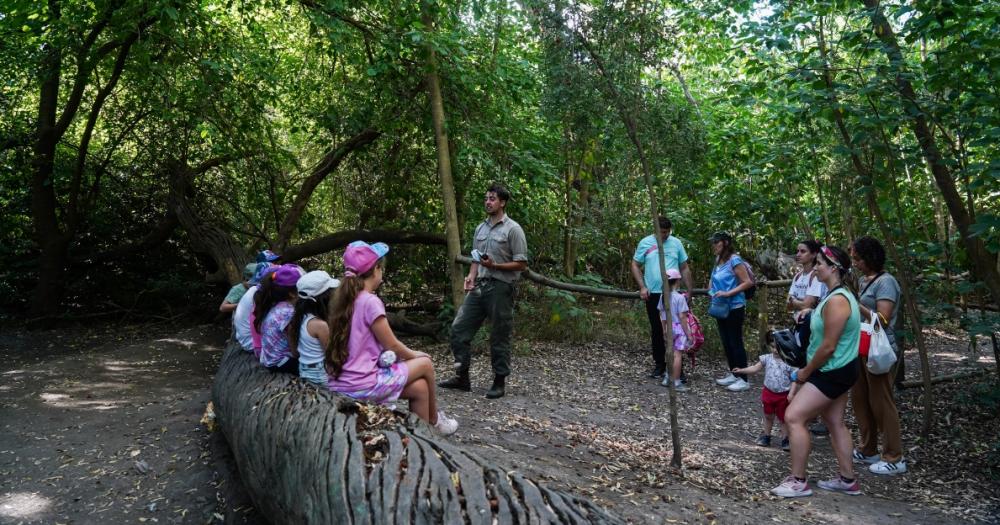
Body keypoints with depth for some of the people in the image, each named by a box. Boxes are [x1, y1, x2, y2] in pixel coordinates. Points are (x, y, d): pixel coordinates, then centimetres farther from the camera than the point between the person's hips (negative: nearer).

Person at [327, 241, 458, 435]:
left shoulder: (343, 300, 8)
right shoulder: (370, 302, -17)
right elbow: (392, 345, -10)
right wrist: (415, 355, 9)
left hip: (341, 383, 8)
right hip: (364, 385, -8)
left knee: (420, 387, 15)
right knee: (425, 363, 10)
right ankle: (433, 420, 30)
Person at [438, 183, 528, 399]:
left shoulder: (512, 229, -6)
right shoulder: (481, 228, 14)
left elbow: (521, 264, -9)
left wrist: (494, 265, -19)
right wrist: (471, 276, 0)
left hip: (500, 288, -7)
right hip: (479, 286, 7)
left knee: (499, 337, 1)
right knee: (459, 328, 4)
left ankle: (500, 382, 13)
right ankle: (462, 377, 14)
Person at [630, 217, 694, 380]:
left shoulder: (676, 243, 3)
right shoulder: (645, 243, 0)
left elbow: (684, 268, 9)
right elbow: (635, 266, 5)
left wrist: (690, 291, 6)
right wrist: (642, 287, -5)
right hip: (653, 294, 0)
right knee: (657, 331, 10)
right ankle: (659, 364, 22)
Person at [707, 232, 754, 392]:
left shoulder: (734, 260, -14)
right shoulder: (718, 260, 9)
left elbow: (748, 282, -18)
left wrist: (728, 293, -23)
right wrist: (712, 290, 7)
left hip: (734, 308, -8)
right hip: (721, 307, 8)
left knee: (736, 342, -4)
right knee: (726, 342, 13)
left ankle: (743, 379, 2)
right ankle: (733, 374, 24)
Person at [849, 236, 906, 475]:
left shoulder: (885, 281, -15)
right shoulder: (863, 280, 10)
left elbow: (882, 319, -20)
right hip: (862, 348, 9)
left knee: (881, 403, -1)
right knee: (860, 399, 14)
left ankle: (894, 458, 9)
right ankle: (868, 451, 26)